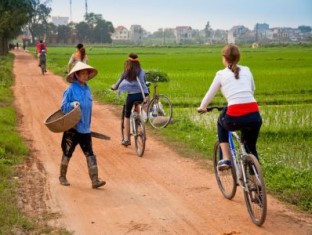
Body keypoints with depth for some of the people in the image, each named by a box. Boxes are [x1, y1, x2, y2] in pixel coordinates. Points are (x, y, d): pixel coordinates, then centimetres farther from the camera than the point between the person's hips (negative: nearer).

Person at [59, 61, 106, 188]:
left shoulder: (87, 89, 8)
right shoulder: (71, 89, -10)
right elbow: (63, 106, -8)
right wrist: (72, 104, -28)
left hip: (85, 129, 5)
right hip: (72, 127, -5)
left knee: (90, 154, -1)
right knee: (67, 153, 9)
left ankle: (95, 180, -1)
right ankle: (62, 177, 27)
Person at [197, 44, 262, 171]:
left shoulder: (221, 74, 9)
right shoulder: (246, 70, 17)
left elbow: (210, 94, 16)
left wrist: (202, 108, 34)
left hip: (235, 118, -3)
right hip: (254, 116, 3)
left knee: (221, 122, 32)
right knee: (250, 147, 26)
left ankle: (226, 159, 21)